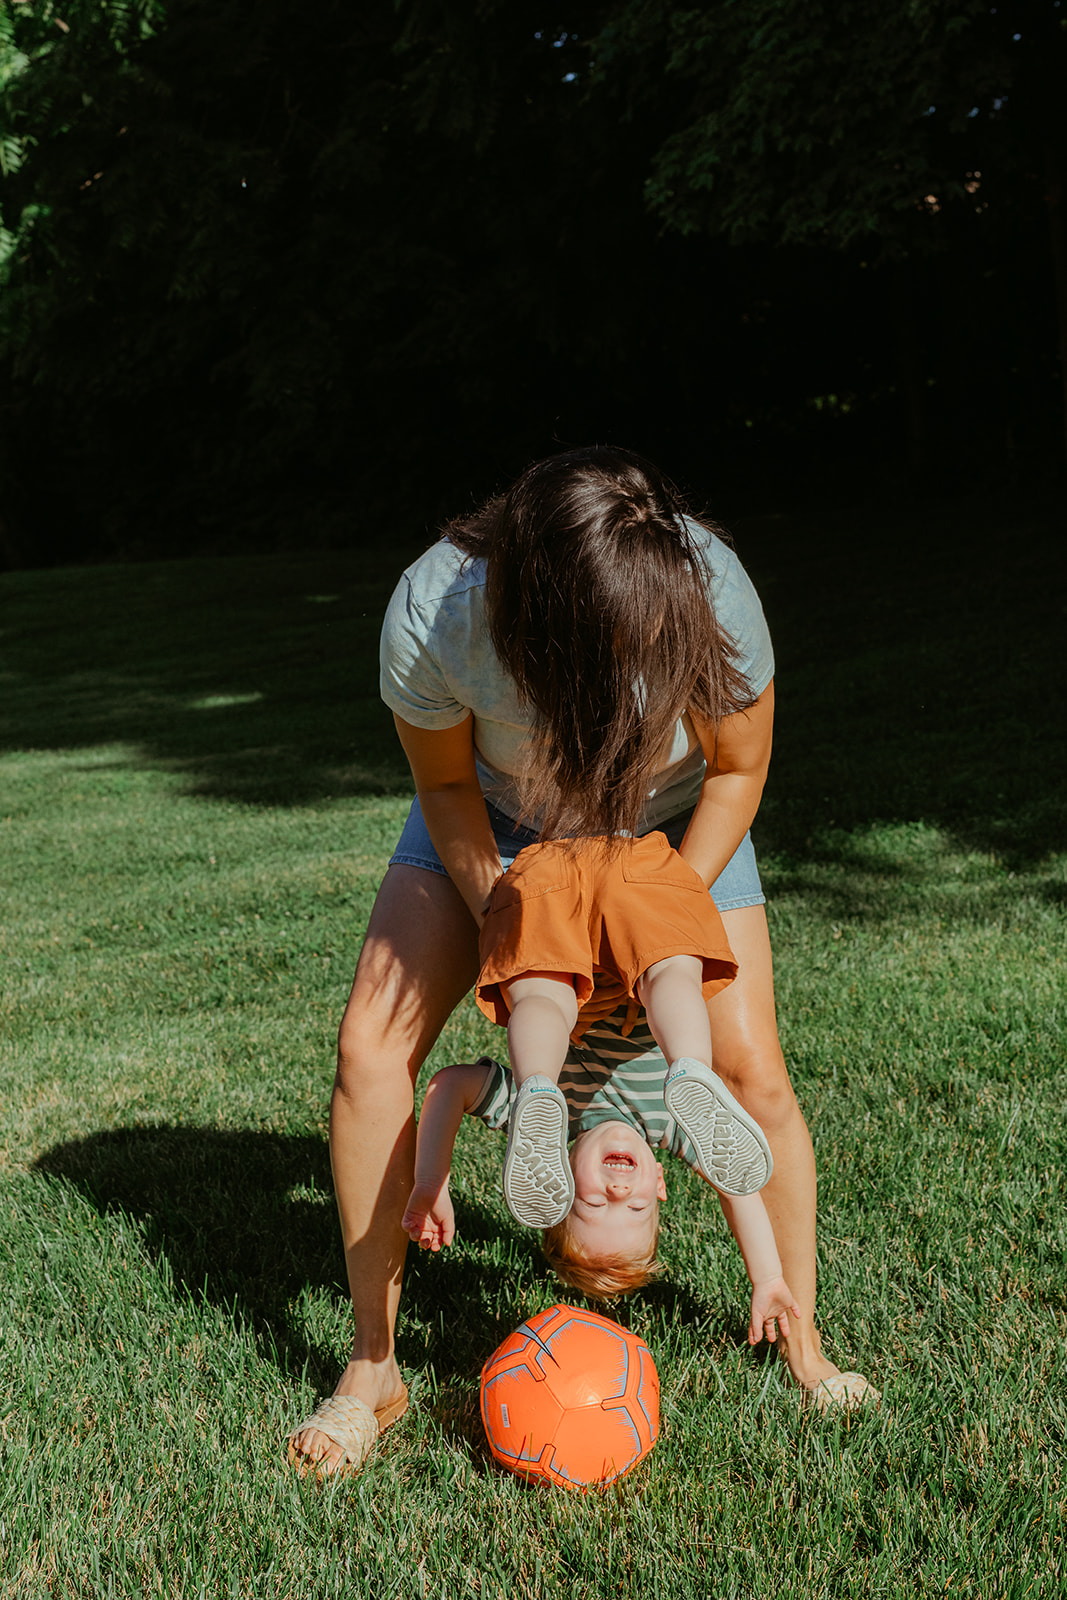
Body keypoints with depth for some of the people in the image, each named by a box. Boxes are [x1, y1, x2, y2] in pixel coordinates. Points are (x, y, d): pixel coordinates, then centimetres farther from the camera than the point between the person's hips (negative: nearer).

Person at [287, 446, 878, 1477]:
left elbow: (738, 770, -16)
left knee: (749, 1067, -13)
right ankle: (372, 1370, 1)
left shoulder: (710, 593, -36)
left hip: (674, 824, 0)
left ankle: (802, 1343, 12)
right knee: (370, 1045, -14)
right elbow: (446, 784, -14)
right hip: (499, 817, 1)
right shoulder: (431, 614, -36)